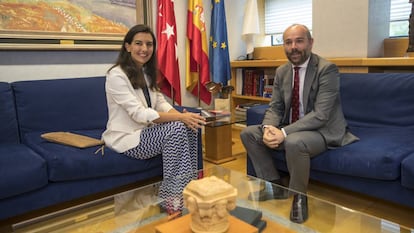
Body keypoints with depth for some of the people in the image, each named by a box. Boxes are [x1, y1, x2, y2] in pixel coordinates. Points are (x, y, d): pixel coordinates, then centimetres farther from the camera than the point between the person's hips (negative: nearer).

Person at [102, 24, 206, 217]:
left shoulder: (147, 73, 11)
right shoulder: (116, 76, -17)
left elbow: (161, 103, 2)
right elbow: (140, 113, -25)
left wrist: (182, 116, -19)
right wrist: (180, 117, -31)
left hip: (146, 131, 8)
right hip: (127, 138, -7)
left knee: (189, 127, -16)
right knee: (176, 128, -27)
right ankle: (171, 197, -15)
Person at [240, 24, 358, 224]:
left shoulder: (327, 69, -16)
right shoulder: (281, 71, 5)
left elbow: (321, 115, -24)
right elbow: (274, 107, 4)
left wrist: (284, 132, -32)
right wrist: (268, 127, -19)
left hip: (322, 131, -7)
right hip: (289, 130, 7)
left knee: (294, 142, -38)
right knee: (248, 133, -5)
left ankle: (299, 196, -10)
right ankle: (274, 185, 6)